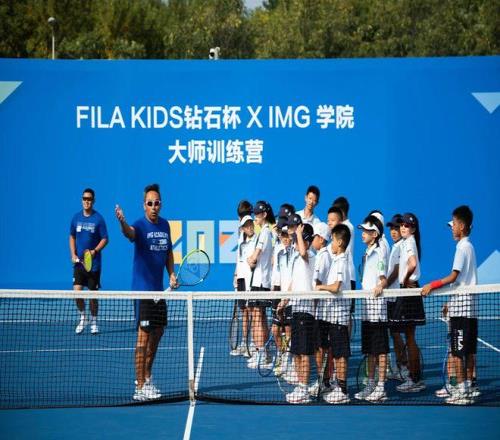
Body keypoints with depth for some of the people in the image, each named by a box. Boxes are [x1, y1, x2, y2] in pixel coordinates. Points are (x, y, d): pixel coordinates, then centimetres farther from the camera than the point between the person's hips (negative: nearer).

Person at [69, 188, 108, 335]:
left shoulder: (98, 219, -6)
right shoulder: (76, 218, 5)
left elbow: (104, 239, -3)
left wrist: (95, 251, -20)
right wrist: (73, 254, 2)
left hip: (93, 263, -2)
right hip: (79, 262, 2)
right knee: (77, 291, -9)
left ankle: (93, 321, 21)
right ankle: (83, 317, 13)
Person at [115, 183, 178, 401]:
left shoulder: (165, 225, 9)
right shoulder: (141, 226, -13)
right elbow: (130, 233, -37)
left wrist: (171, 273, 8)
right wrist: (122, 222, -59)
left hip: (159, 289, 8)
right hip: (143, 289, -8)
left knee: (157, 333, 16)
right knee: (143, 336, -9)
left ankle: (146, 378, 31)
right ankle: (140, 387, -7)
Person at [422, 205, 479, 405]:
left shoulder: (462, 247, -12)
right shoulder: (468, 246, 16)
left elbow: (453, 277, -19)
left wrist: (432, 285, -11)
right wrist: (452, 301, 20)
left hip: (461, 306, -9)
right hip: (468, 305, 9)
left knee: (457, 351, -7)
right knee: (468, 350, 12)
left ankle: (462, 390, -7)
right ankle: (470, 386, 17)